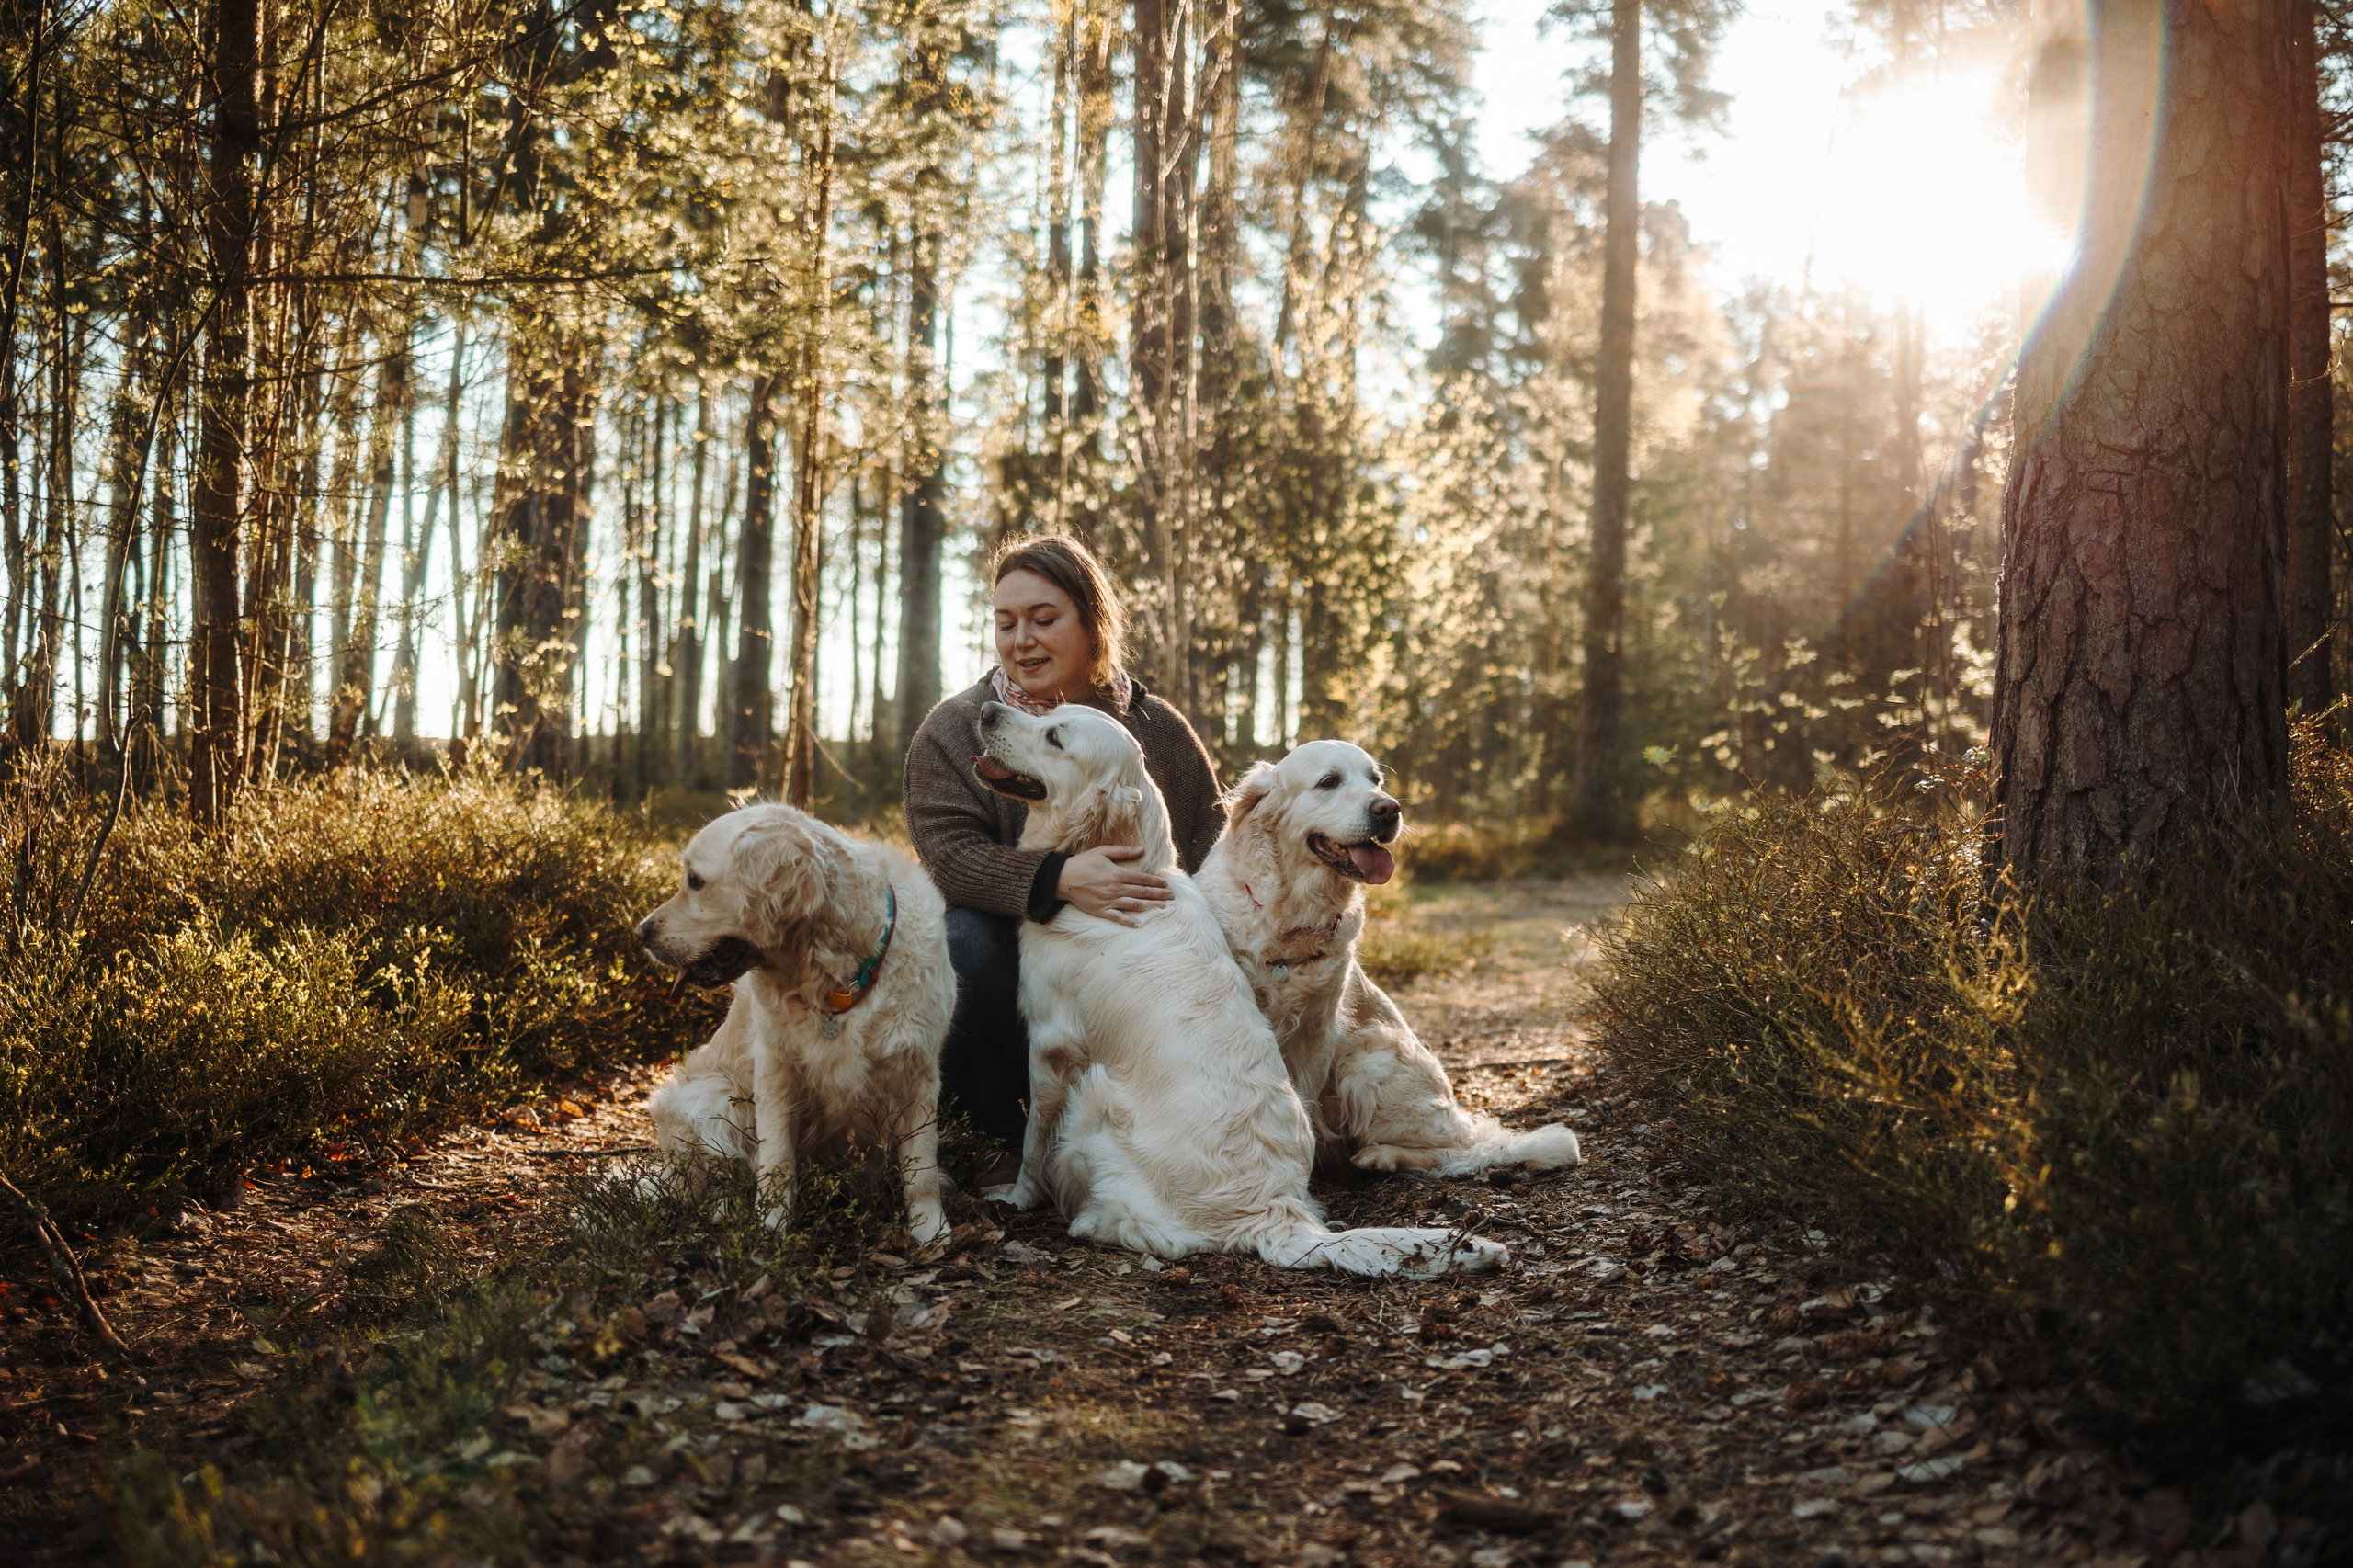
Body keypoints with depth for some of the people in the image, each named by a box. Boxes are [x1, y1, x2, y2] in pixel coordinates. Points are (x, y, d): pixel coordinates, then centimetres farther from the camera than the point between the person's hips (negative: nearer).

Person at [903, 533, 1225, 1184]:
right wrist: (1058, 879, -36)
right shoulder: (954, 727, -3)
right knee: (965, 935, -34)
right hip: (1015, 964, -2)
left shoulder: (1160, 730, 4)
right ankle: (1010, 1138, -12)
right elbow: (949, 851, -18)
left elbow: (1213, 853, 5)